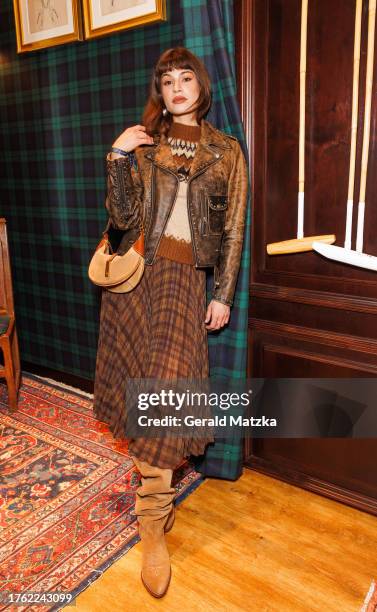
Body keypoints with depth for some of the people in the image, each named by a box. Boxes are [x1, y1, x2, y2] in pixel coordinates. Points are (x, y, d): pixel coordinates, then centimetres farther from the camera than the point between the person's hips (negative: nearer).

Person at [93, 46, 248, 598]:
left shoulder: (225, 151, 9)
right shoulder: (143, 144, 11)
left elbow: (234, 230, 6)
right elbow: (123, 219, 3)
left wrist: (224, 294, 1)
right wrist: (118, 158, -7)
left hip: (183, 276, -2)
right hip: (134, 271, 2)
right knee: (142, 386, 3)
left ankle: (153, 531, 3)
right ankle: (157, 501, 24)